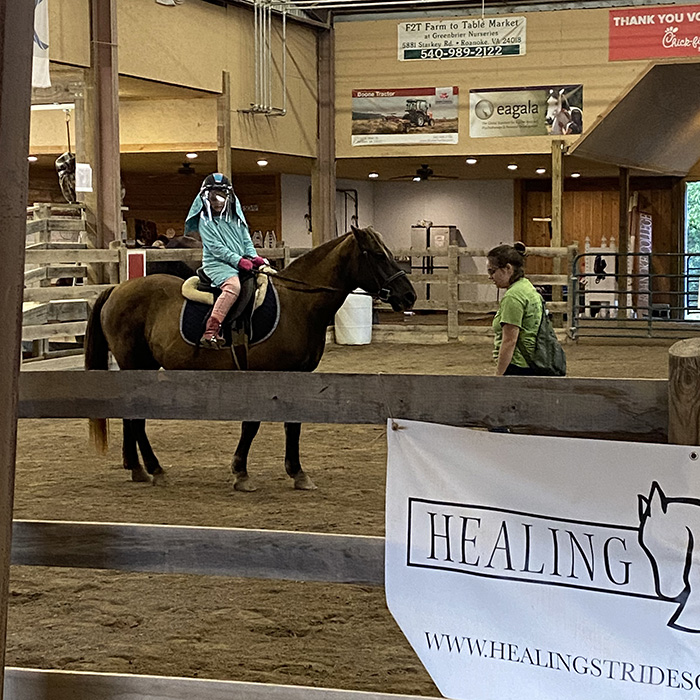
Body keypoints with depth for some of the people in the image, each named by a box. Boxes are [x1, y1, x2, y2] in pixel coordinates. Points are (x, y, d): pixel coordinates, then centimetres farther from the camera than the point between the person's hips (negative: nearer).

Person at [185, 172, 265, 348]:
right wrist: (239, 260, -17)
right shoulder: (205, 221, -2)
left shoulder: (236, 217, 17)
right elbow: (216, 247, -11)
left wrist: (253, 257, -3)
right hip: (217, 263, -7)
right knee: (233, 285, -35)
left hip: (243, 263, 7)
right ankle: (210, 332, -42)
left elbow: (246, 239, 17)